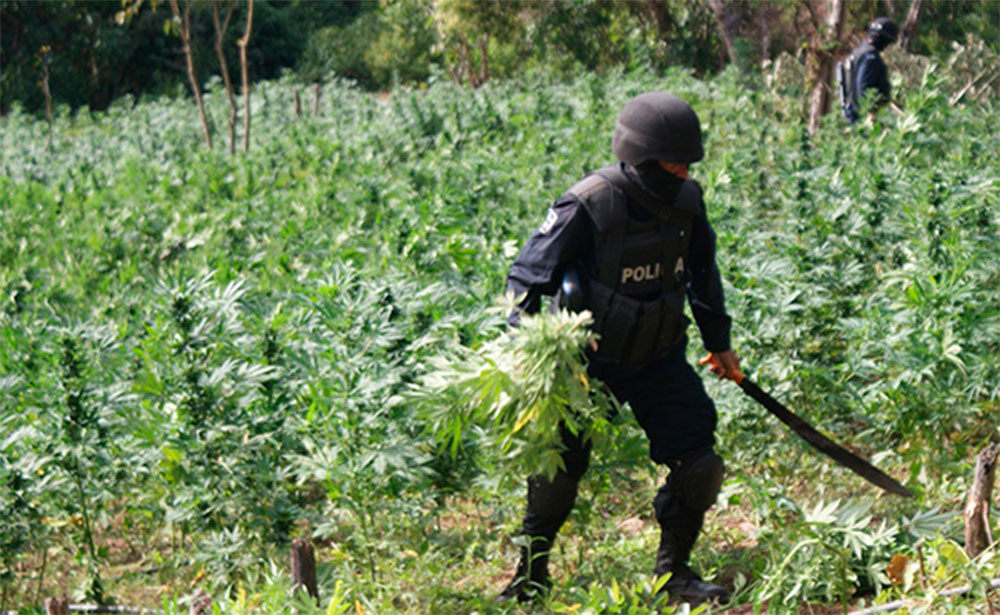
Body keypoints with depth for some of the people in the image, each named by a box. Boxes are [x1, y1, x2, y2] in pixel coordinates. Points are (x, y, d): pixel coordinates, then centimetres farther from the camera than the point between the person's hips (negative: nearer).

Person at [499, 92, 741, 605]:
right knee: (560, 461, 1)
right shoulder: (589, 207, -24)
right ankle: (531, 570, 23)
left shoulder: (687, 202, -7)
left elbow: (703, 273, 12)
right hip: (585, 356, -4)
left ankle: (674, 568, 15)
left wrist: (718, 341, 19)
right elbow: (529, 276, -16)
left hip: (657, 355, 4)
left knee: (698, 461, -4)